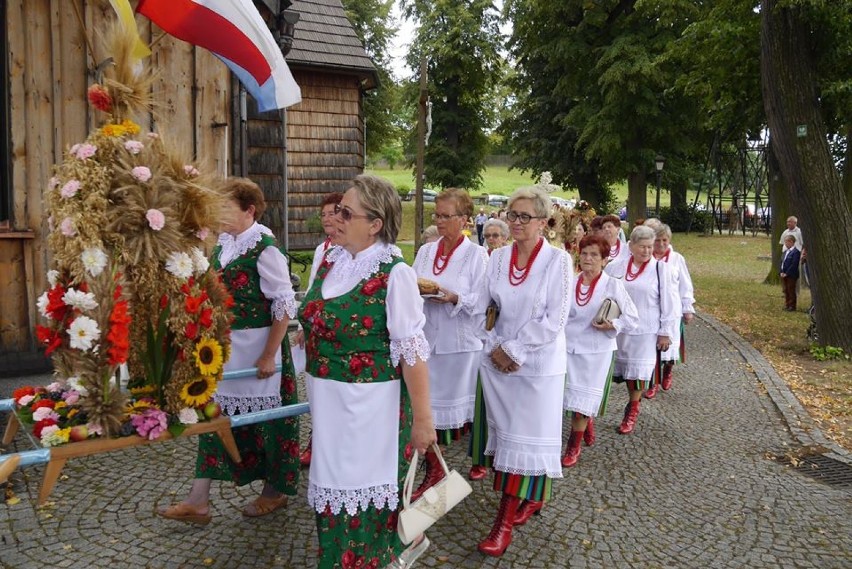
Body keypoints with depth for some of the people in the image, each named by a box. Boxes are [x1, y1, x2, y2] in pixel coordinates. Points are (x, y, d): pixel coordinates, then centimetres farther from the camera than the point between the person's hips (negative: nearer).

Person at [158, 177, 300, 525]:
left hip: (256, 348, -7)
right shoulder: (224, 244, 6)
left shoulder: (264, 248, -17)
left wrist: (269, 355, -18)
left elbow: (285, 305, -19)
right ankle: (197, 502, 20)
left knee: (264, 417, 8)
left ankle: (275, 491, 30)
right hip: (224, 348, 7)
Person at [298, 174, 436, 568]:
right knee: (335, 484, 20)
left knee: (365, 489, 9)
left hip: (370, 403, -7)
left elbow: (412, 351, -18)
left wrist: (422, 419, -16)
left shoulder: (394, 273, -18)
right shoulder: (330, 259, 3)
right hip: (328, 400, 7)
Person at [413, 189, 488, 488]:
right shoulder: (425, 251, 11)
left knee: (460, 404, 7)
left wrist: (455, 298, -23)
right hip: (426, 339, 4)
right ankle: (432, 468, 19)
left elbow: (482, 302, -7)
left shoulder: (476, 254, -3)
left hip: (459, 342, -4)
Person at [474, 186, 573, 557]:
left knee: (526, 437, 2)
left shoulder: (558, 260, -10)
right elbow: (481, 305, 6)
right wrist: (494, 348, -5)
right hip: (497, 359, 5)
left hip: (538, 363, -4)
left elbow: (554, 320, -14)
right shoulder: (498, 257, 3)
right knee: (504, 433, 12)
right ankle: (530, 498, 30)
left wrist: (513, 350, -12)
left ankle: (506, 519, 9)